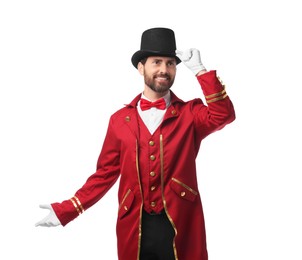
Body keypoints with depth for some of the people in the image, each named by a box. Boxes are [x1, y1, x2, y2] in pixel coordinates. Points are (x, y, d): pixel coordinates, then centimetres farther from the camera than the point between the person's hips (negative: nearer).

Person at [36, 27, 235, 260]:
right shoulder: (120, 119, 6)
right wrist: (67, 210, 0)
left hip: (181, 227, -1)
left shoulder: (190, 113, 3)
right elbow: (106, 173, 7)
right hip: (134, 228, 1)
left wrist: (200, 70, -17)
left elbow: (224, 115, -17)